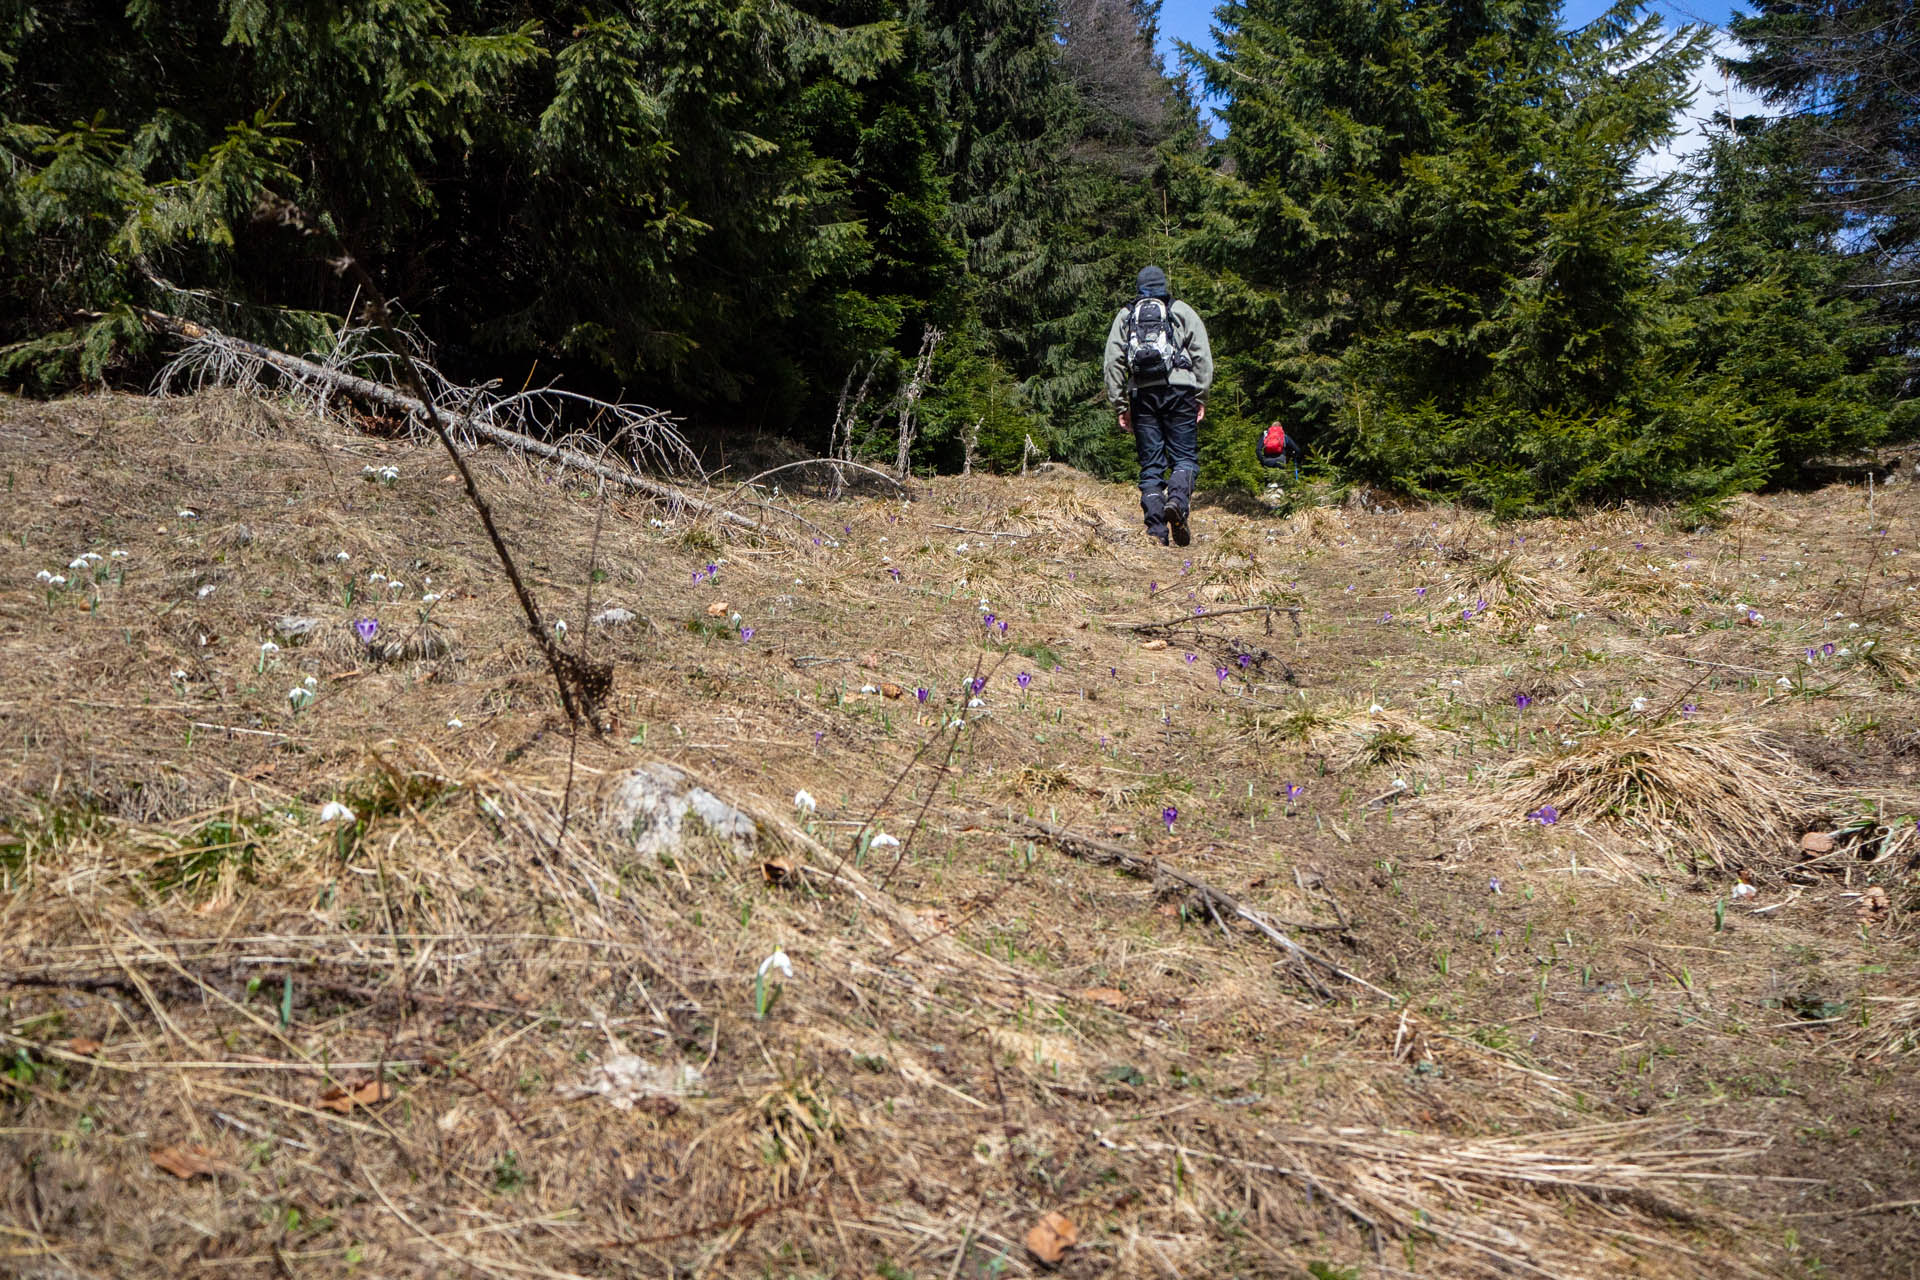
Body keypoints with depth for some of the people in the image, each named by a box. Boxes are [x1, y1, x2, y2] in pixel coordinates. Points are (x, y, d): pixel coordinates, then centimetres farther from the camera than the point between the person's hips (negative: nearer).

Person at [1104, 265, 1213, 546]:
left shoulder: (1125, 315, 17)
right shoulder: (1182, 311, 13)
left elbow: (1113, 362, 9)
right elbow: (1202, 355, 3)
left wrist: (1120, 406, 10)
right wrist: (1201, 397, 5)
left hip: (1142, 395, 2)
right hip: (1178, 390, -2)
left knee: (1151, 465, 4)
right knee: (1185, 457, 2)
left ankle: (1156, 529, -4)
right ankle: (1177, 501, -27)